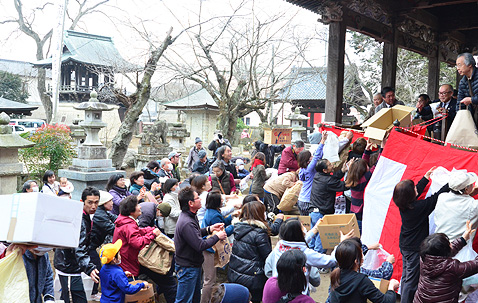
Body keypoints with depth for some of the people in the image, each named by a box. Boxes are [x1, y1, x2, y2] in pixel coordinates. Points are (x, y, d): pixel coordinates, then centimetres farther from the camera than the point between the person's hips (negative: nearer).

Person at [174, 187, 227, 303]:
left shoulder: (191, 216, 4)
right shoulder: (186, 223, -30)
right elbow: (200, 245, -29)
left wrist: (210, 229, 4)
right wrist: (217, 236, -16)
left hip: (194, 265, 10)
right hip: (187, 267, -10)